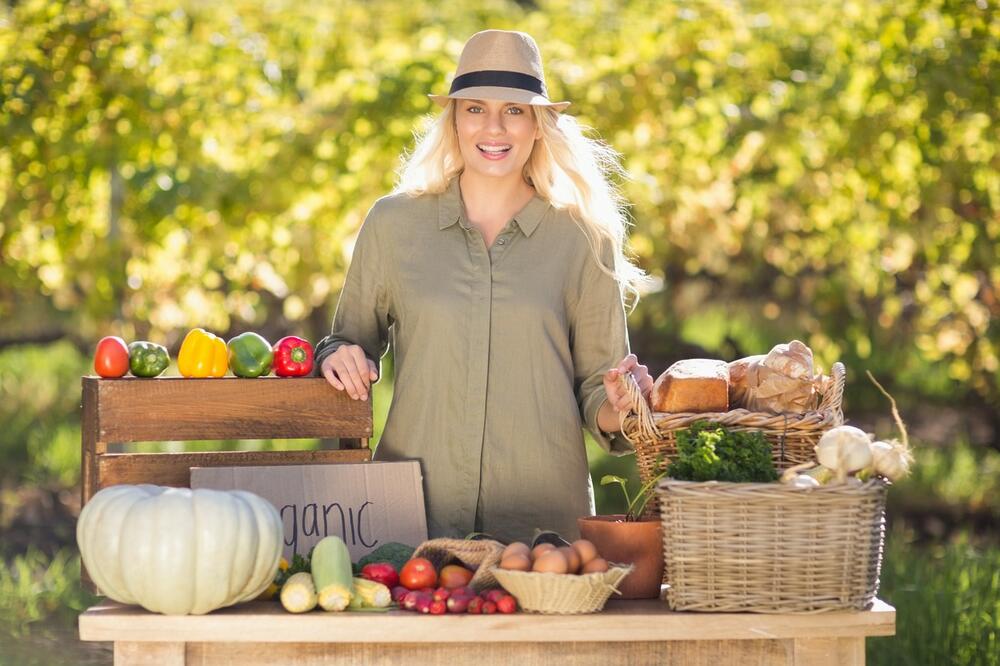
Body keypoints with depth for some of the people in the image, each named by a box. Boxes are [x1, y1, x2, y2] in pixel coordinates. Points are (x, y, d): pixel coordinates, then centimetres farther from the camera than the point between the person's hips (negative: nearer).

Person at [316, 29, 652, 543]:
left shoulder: (582, 240, 5)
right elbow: (353, 340, 17)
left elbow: (595, 386, 10)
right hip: (414, 506, 0)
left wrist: (616, 409, -10)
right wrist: (339, 358, -4)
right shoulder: (393, 224, 6)